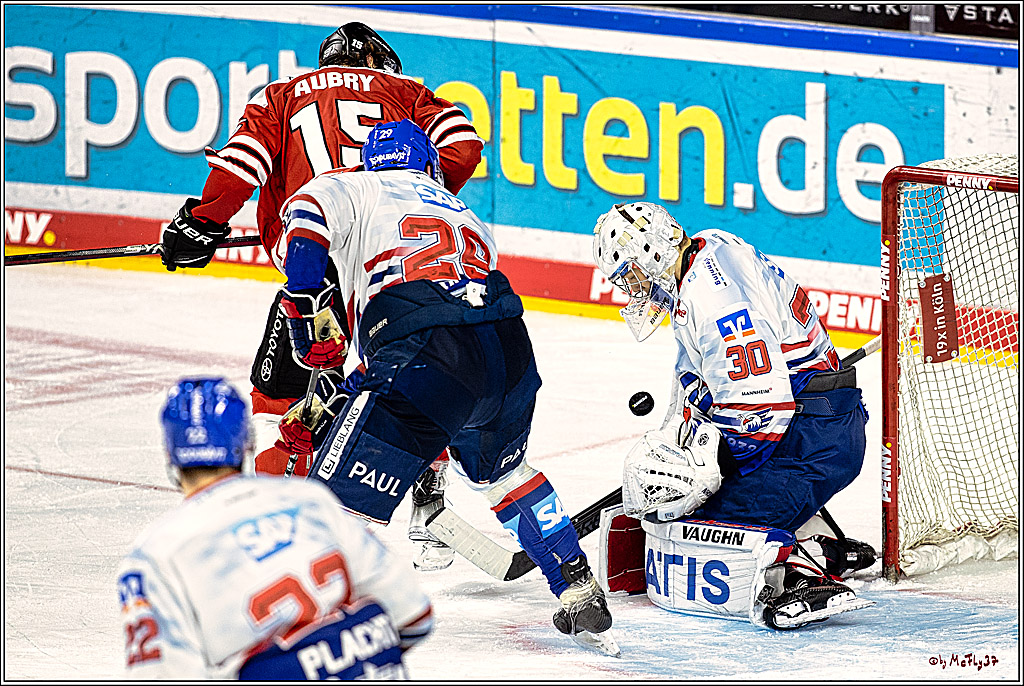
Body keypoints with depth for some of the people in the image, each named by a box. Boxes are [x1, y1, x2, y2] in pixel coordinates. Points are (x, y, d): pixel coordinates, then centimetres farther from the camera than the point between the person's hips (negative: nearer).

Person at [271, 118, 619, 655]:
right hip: (511, 348, 6)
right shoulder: (462, 214, 37)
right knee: (498, 469, 35)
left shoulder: (352, 189, 20)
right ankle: (583, 599, 39)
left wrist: (302, 301, 8)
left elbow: (309, 210, -2)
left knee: (343, 503, -4)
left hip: (428, 358, -6)